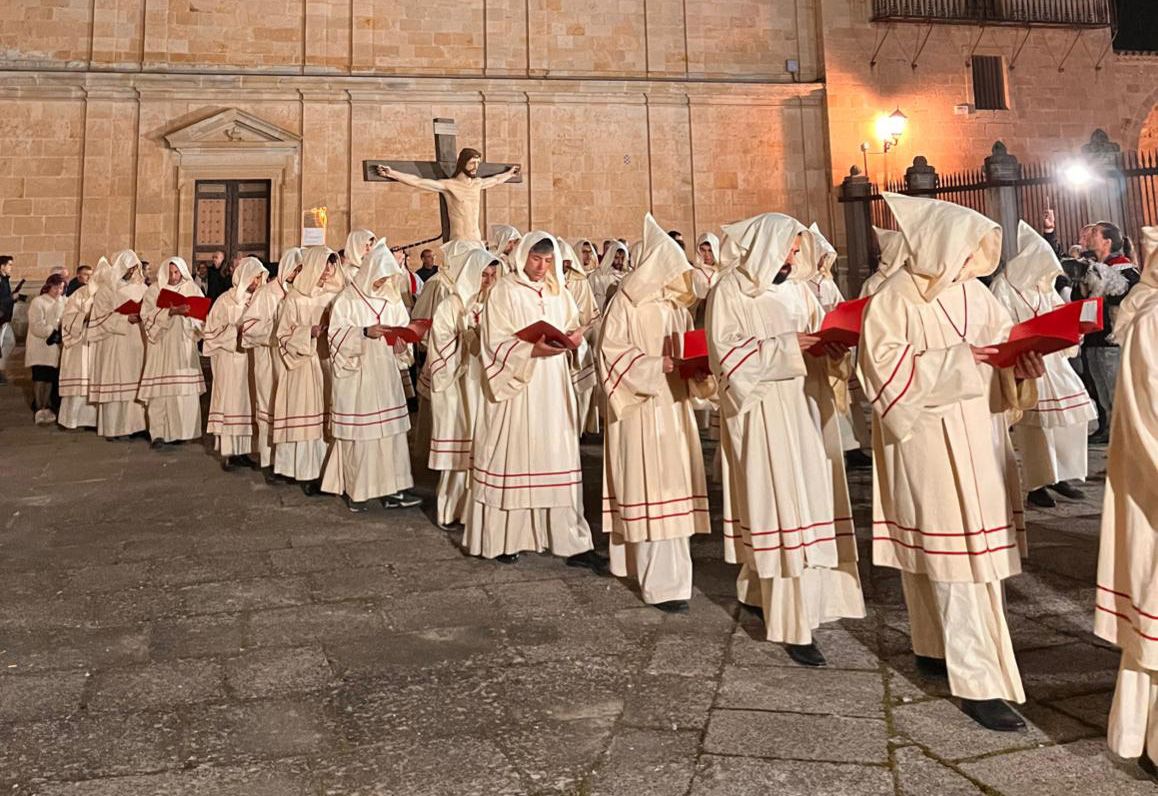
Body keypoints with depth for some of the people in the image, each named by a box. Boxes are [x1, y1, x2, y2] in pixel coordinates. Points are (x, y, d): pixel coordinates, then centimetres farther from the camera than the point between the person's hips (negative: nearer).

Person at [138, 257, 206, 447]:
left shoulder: (192, 289, 9)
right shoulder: (154, 290, 5)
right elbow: (148, 316, -5)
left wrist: (187, 312, -15)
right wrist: (169, 312, -19)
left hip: (184, 347, 1)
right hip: (161, 345, -1)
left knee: (184, 388, -3)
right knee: (160, 388, -5)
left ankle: (179, 430, 6)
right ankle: (159, 433, -1)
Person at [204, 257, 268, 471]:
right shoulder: (226, 301, -4)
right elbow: (213, 331, -1)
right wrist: (238, 331, -12)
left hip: (251, 359, 4)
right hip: (230, 359, -4)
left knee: (247, 402, 4)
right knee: (229, 402, -2)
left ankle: (241, 450, 10)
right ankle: (227, 453, 2)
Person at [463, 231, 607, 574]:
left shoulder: (559, 293, 14)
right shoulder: (503, 291, -3)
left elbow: (572, 328, 15)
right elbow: (496, 343, -9)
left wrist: (575, 337, -8)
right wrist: (532, 349, -23)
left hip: (553, 390, 5)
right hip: (516, 388, -4)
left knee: (560, 459, 3)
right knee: (514, 458, 0)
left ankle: (572, 543, 5)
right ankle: (503, 539, 13)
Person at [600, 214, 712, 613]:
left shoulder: (677, 305, 13)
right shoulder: (626, 303, -7)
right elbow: (612, 350, -11)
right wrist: (657, 365, -21)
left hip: (674, 405, 7)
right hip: (641, 407, -7)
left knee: (673, 483, 8)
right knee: (650, 486, -8)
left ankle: (643, 562, 20)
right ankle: (663, 582, -5)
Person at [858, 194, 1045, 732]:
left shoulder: (972, 293, 7)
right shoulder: (896, 298, -13)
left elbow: (1006, 338, 14)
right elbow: (888, 369, -17)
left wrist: (1017, 352, -8)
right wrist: (959, 361, -20)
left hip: (978, 436, 8)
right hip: (930, 443, -7)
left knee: (975, 545, 14)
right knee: (957, 553, -5)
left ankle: (938, 648, 31)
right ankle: (978, 682, 3)